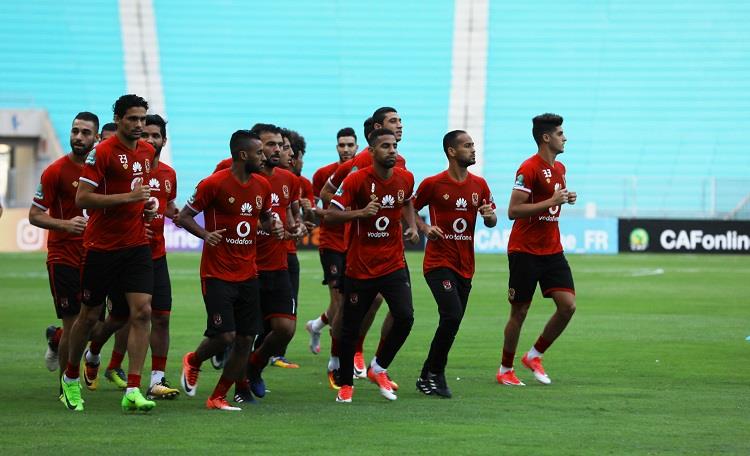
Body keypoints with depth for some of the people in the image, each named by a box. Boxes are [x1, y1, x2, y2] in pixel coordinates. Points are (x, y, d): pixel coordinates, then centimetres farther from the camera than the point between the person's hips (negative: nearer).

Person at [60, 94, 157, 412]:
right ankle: (70, 378, 30)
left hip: (137, 245, 5)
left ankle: (133, 391, -12)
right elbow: (82, 198, -18)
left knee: (142, 312, -10)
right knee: (89, 315, 7)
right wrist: (128, 197, -22)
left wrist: (148, 207, 6)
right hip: (102, 246, -5)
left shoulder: (147, 152, 9)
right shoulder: (102, 153, -13)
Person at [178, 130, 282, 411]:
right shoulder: (214, 184, -11)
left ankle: (218, 398, 12)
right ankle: (193, 361, 21)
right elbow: (184, 216, -6)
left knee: (245, 340, 1)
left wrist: (273, 226, 0)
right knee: (224, 336, -12)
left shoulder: (262, 186, 7)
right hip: (217, 274, -6)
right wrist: (205, 234, -24)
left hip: (248, 275, 6)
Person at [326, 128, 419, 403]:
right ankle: (346, 384, 22)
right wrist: (361, 212, -27)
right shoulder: (356, 181, -12)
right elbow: (332, 215, -12)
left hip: (393, 264, 3)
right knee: (351, 328, 3)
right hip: (360, 265, -3)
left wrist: (412, 226, 7)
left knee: (405, 317, -15)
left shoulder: (405, 179, 1)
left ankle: (379, 368, 8)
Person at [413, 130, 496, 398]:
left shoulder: (479, 185, 8)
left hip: (465, 266, 6)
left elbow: (492, 221, 16)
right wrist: (425, 228, -12)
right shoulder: (433, 184, -6)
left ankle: (429, 376, 20)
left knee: (453, 321, 7)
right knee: (452, 316, -20)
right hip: (439, 262, -6)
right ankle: (434, 375, -8)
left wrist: (489, 215, -7)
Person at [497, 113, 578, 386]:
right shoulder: (529, 169, -14)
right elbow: (513, 211, -20)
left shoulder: (559, 168, 12)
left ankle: (534, 356, 12)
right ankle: (505, 369, 16)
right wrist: (552, 201, -22)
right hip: (524, 251, -7)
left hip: (552, 251, 7)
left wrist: (565, 199, 5)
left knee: (568, 305, -5)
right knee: (519, 312, 1)